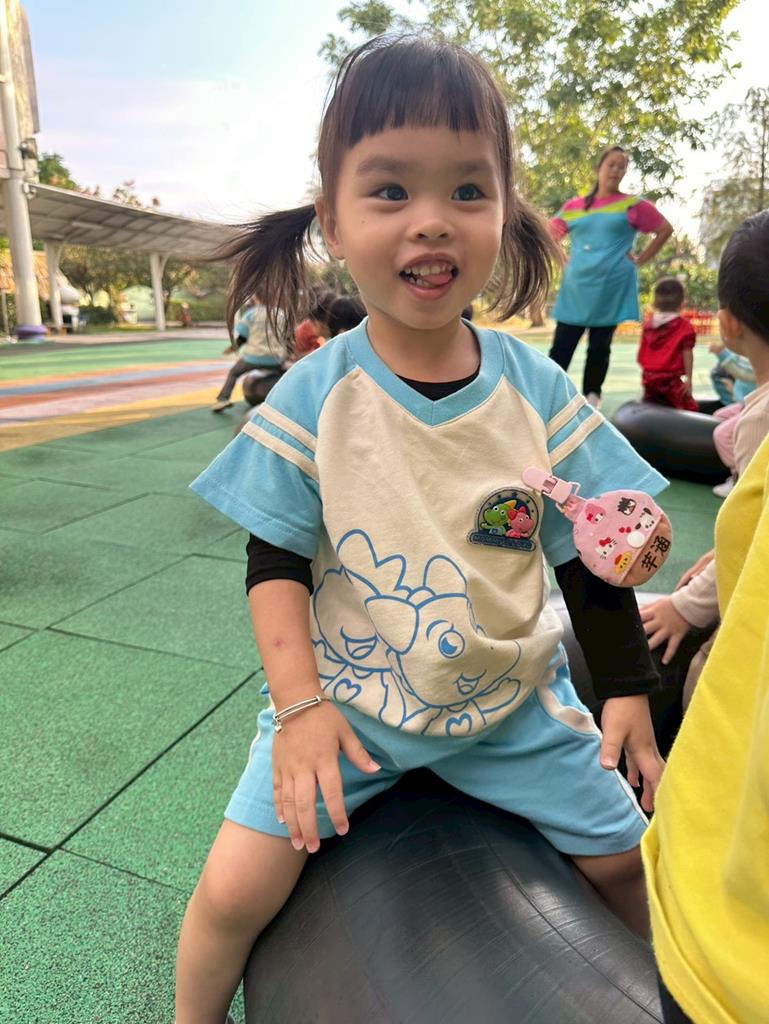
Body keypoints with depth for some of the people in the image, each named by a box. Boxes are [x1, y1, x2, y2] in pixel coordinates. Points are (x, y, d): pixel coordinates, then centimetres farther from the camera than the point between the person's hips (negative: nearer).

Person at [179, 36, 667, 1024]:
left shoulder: (539, 390, -8)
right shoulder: (310, 399, -13)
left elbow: (588, 555, -1)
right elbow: (276, 563, -7)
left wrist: (628, 689, 3)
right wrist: (299, 704, -15)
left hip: (513, 697, 2)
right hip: (346, 695, -1)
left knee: (621, 852, 11)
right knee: (236, 887, -8)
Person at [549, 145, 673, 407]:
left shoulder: (633, 205, 4)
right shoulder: (574, 206, 10)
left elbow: (665, 229, 9)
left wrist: (641, 259, 2)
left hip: (612, 289, -1)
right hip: (576, 288, 1)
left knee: (599, 348, 5)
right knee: (560, 348, -4)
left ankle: (591, 399, 15)